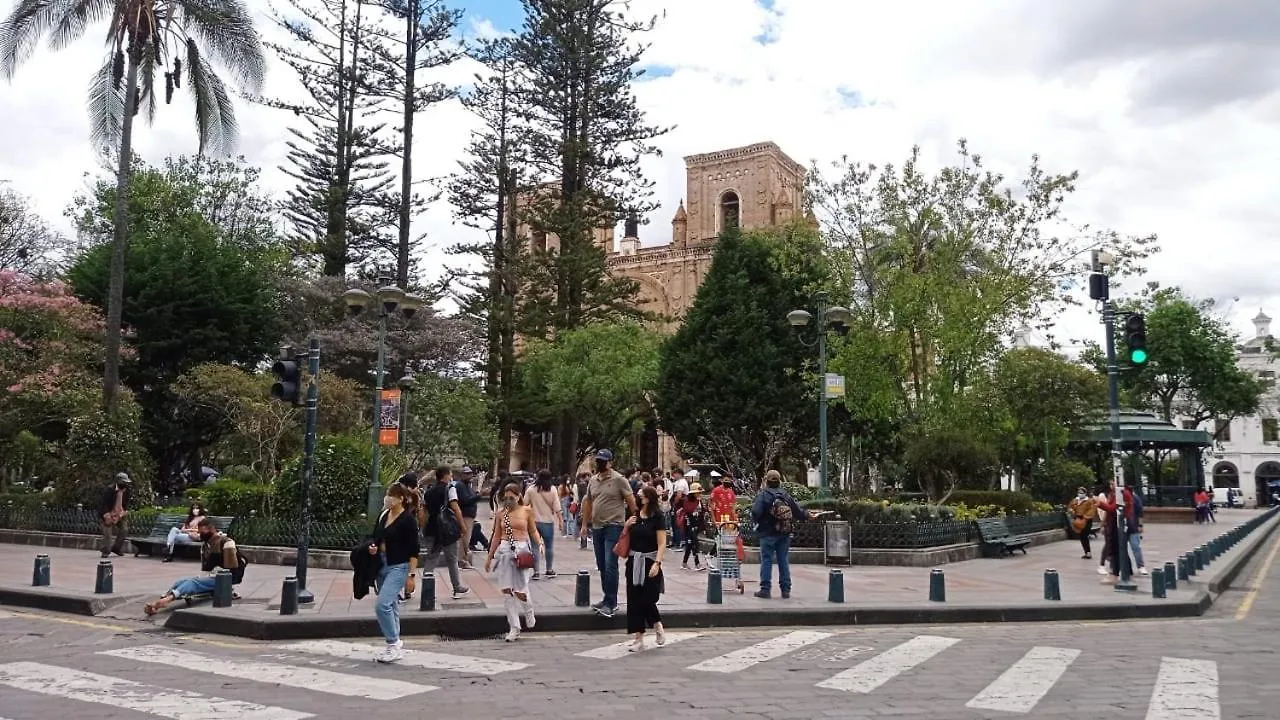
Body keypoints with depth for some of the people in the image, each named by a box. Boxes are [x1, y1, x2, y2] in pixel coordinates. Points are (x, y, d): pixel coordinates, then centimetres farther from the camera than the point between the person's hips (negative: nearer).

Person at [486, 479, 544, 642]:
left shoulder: (526, 511, 2)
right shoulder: (500, 513, 7)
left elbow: (533, 531, 11)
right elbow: (496, 536, 13)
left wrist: (540, 542, -9)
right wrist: (489, 557, 16)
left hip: (522, 550, -2)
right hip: (504, 551, 2)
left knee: (520, 591, -7)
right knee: (506, 590, -2)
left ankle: (528, 612, 27)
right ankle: (514, 628, 8)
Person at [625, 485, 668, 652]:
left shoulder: (658, 517, -8)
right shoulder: (634, 515, 5)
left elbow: (662, 543, -11)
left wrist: (657, 563, -20)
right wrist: (627, 526, -3)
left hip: (650, 562, -5)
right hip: (634, 561, 5)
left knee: (647, 599, -6)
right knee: (634, 600, 4)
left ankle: (658, 627, 23)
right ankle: (638, 638, 12)